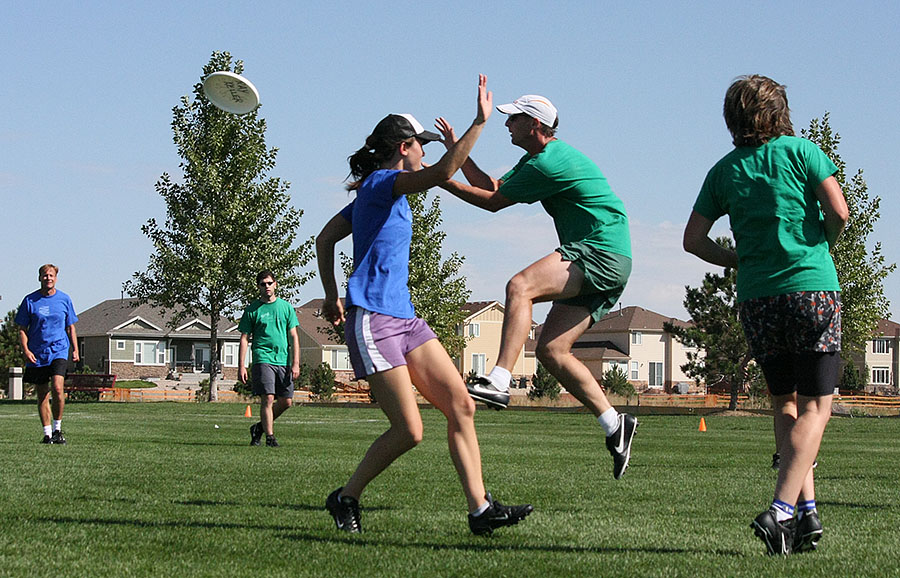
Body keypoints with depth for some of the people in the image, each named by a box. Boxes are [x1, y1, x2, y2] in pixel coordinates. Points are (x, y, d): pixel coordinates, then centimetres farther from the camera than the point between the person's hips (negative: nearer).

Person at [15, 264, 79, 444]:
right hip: (37, 355, 1)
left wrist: (75, 350, 5)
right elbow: (22, 329, 5)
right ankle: (47, 433, 12)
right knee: (42, 395, 4)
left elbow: (70, 327, 13)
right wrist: (25, 350, -8)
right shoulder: (30, 301, 3)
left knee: (57, 388, -18)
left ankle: (57, 429, -3)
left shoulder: (64, 299, 6)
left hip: (59, 351, -1)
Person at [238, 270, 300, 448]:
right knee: (268, 398, -14)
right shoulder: (252, 310, 6)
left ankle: (260, 427, 19)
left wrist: (295, 363, 1)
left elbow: (294, 337, 11)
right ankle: (269, 436, -7)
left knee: (286, 401, 0)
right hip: (263, 358, -3)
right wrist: (241, 366, -2)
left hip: (283, 361, 3)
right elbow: (244, 339, 6)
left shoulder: (286, 307, 12)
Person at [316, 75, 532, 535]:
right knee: (409, 431, -12)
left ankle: (479, 509, -4)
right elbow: (441, 173, -26)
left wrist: (331, 294, 27)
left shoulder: (375, 192, 20)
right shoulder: (381, 183, -8)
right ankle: (345, 498, 8)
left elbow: (325, 239, 27)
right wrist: (479, 123, -23)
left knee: (461, 407, -2)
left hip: (404, 319, 10)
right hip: (372, 320, -10)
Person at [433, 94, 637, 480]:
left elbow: (493, 201, -9)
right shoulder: (537, 160, 18)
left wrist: (442, 181, -4)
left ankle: (499, 382, -40)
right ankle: (614, 425, 8)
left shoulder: (550, 163, -15)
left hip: (602, 256, -11)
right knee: (550, 350, 3)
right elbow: (492, 186, 23)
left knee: (520, 287, -28)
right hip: (590, 263, 11)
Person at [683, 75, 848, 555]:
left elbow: (693, 239, 7)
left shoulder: (724, 170, 10)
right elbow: (838, 212, -7)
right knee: (814, 406, -1)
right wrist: (822, 244, 13)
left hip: (756, 299, 3)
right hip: (812, 289, -3)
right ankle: (782, 509, -16)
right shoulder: (800, 151, 1)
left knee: (785, 403, 16)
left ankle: (806, 508, 8)